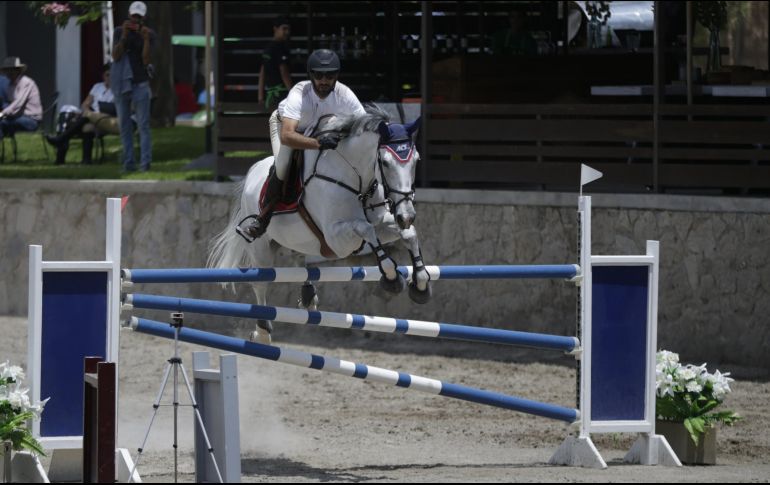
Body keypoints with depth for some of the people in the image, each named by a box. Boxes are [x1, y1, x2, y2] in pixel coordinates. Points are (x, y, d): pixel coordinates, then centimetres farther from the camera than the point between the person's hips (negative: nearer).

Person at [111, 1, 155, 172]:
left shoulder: (149, 34, 0)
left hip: (140, 84, -2)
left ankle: (146, 162, -14)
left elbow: (146, 60, -8)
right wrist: (124, 36, -17)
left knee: (143, 125, -9)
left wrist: (146, 39, -19)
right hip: (121, 84, 2)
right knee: (125, 126, 4)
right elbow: (115, 56, -7)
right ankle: (128, 163, 6)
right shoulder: (119, 32, 4)